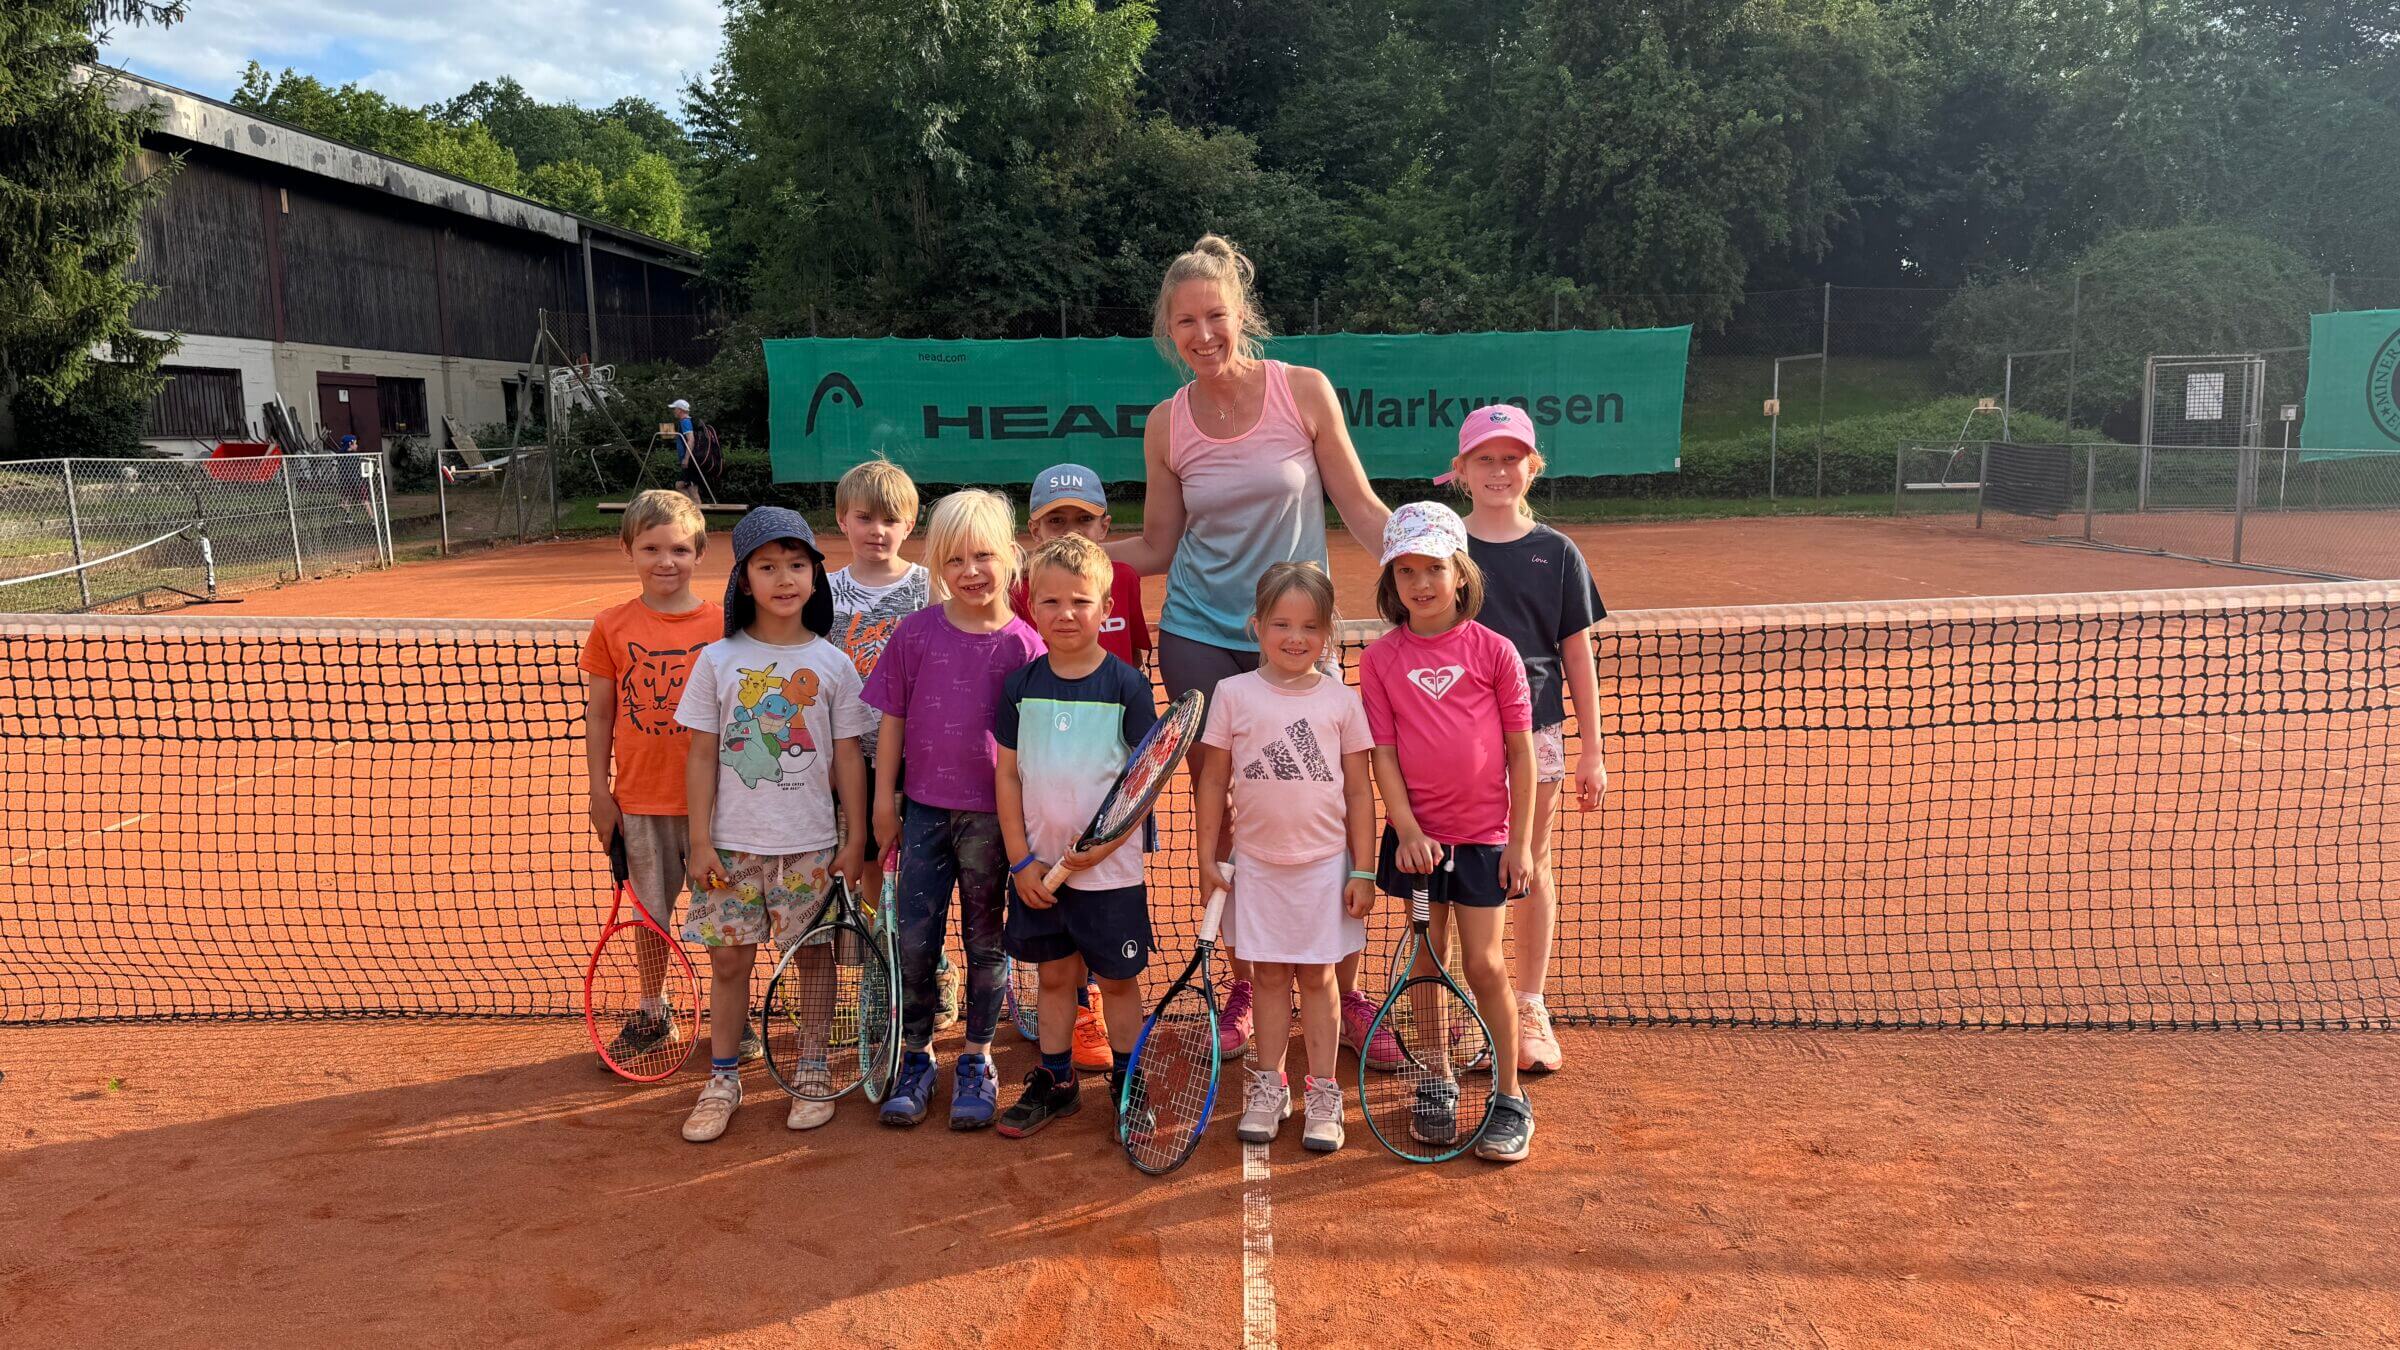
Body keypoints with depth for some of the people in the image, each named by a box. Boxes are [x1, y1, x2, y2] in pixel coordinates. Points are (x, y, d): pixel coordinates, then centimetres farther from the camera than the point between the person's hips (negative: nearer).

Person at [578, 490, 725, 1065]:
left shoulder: (722, 623, -5)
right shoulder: (612, 627, 0)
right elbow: (599, 713, 5)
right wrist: (598, 791, 4)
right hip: (639, 800, 1)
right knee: (650, 912, 13)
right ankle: (652, 1013, 32)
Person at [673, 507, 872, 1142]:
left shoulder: (831, 663, 0)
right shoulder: (718, 660, 0)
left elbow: (847, 756, 3)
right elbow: (702, 755, 1)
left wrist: (855, 839, 1)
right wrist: (700, 840, -3)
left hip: (811, 844, 0)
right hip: (733, 843, 0)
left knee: (814, 956, 7)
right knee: (729, 958, 6)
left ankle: (813, 1076, 23)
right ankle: (722, 1079, 23)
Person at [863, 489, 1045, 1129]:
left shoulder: (1023, 644, -6)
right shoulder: (916, 632, -2)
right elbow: (892, 719, 4)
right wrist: (884, 798, 5)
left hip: (992, 813, -1)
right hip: (924, 806, 1)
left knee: (985, 941, 11)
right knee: (913, 940, 6)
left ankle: (977, 1060, 25)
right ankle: (916, 1057, 23)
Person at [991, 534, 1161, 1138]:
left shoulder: (1127, 684, -7)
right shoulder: (1022, 685, 2)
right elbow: (1009, 776, 4)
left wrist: (1101, 846, -17)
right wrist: (1021, 860, -3)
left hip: (1109, 868, -3)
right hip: (1039, 867, 3)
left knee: (1117, 979, 8)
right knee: (1055, 975, 15)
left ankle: (1128, 1082, 24)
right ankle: (1054, 1082, 29)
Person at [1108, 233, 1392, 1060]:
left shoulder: (1304, 391, -5)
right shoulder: (1168, 424, 2)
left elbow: (1360, 509, 0)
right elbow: (1156, 549, 8)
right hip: (1198, 641, 2)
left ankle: (1348, 996, 19)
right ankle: (1242, 990, 25)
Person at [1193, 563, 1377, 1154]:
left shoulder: (1340, 699, -1)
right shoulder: (1234, 694, -1)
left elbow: (1359, 790, 1)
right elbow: (1213, 781, 4)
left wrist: (1363, 870, -1)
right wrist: (1207, 859, 2)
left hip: (1325, 863, 0)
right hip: (1256, 862, 1)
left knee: (1317, 977, 8)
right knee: (1270, 975, 10)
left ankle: (1323, 1095, 18)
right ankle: (1269, 1088, 23)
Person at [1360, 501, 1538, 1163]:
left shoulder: (1494, 651, -5)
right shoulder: (1380, 657, -2)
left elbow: (1520, 752, -2)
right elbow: (1383, 754, -2)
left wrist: (1521, 841, -4)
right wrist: (1407, 830, -11)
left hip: (1484, 835, -2)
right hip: (1417, 835, 2)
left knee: (1485, 965, 0)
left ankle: (1509, 1100, 15)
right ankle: (1435, 1084, 28)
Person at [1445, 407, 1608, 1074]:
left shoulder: (1557, 554, 3)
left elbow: (1578, 657, 5)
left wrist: (1592, 751, 3)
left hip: (1535, 733, 1)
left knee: (1532, 868, 10)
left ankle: (1530, 1010, 24)